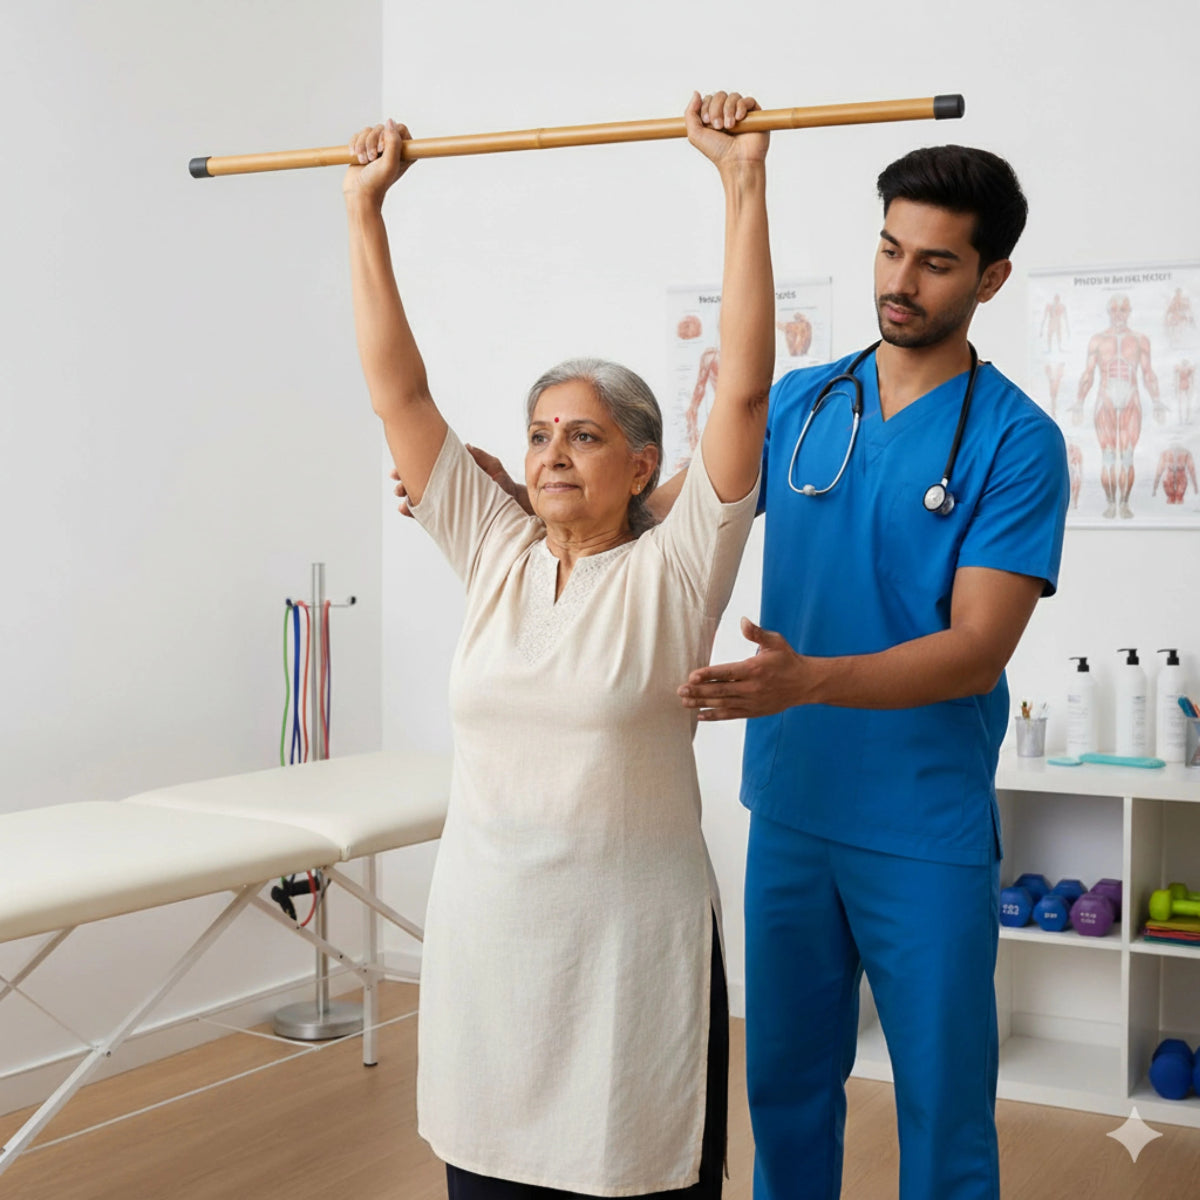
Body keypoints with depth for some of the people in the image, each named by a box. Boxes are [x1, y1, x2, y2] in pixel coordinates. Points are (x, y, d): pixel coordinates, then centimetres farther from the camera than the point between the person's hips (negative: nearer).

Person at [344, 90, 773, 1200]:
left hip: (634, 940, -4)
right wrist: (364, 206, 3)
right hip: (485, 930, 4)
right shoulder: (494, 555, 5)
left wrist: (744, 182, -17)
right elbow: (397, 390, 5)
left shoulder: (675, 568, -5)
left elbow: (745, 389, -14)